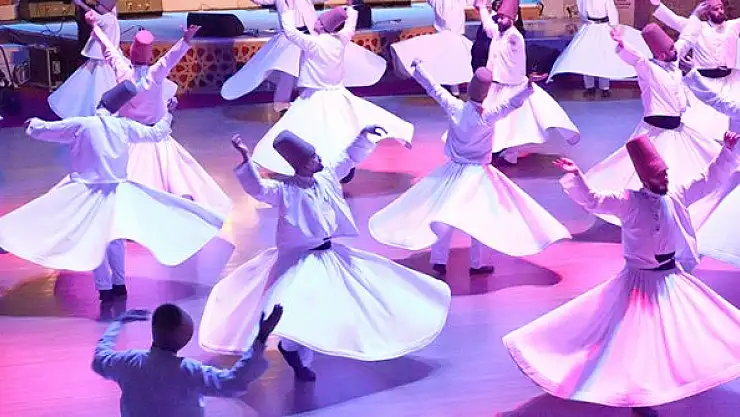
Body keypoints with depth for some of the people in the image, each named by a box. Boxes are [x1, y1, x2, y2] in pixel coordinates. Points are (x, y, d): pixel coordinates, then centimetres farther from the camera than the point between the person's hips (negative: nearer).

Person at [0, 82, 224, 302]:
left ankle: (105, 287, 4)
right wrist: (168, 116, 26)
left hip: (87, 192, -3)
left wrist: (34, 123, 19)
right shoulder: (124, 126, -4)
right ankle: (119, 283, 23)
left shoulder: (81, 125, -12)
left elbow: (44, 130, -3)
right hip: (117, 191, 3)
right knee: (115, 238, 18)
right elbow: (155, 133, 9)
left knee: (93, 239, 5)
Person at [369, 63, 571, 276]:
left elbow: (433, 88, 0)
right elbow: (512, 103, -32)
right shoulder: (488, 115, -20)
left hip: (453, 171, 4)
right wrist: (528, 86, -43)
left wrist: (419, 67, 13)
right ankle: (478, 263, 12)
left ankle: (439, 259, 16)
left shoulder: (453, 107, -11)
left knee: (444, 213, 13)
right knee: (481, 216, 8)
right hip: (478, 173, -4)